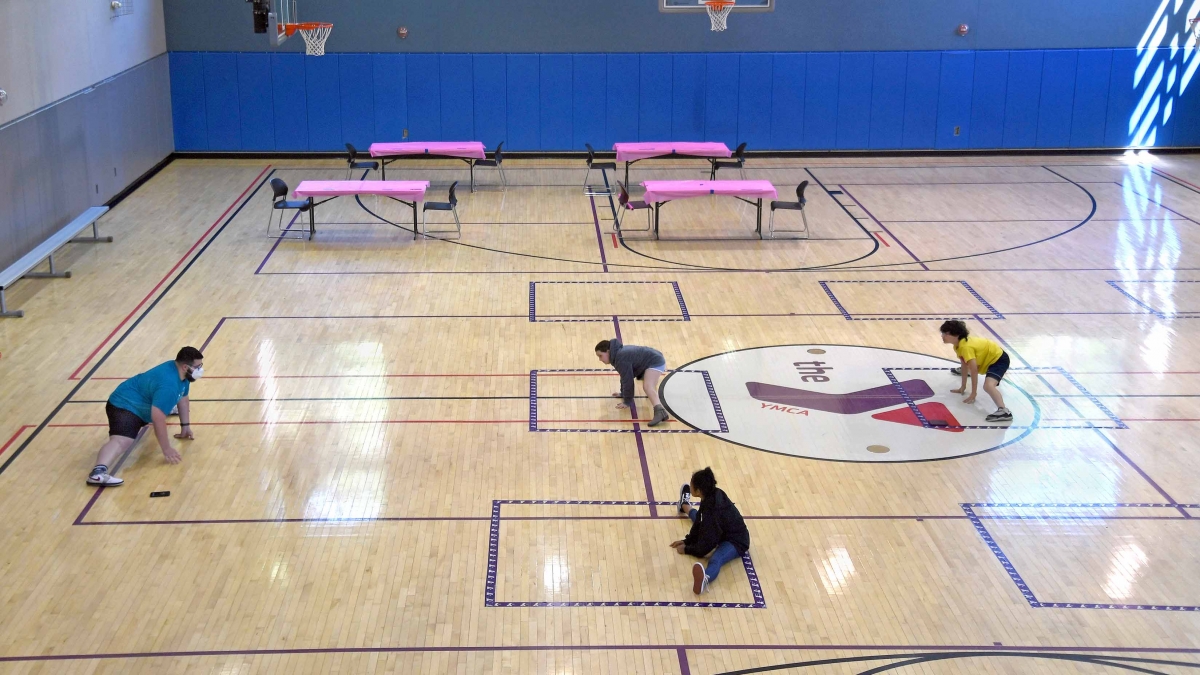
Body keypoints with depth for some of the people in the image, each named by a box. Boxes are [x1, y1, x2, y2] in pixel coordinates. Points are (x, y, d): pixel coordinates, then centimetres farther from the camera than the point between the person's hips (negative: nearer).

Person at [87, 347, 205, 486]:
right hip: (125, 406, -11)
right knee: (121, 442, -37)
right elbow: (158, 417, -35)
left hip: (143, 405, 11)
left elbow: (183, 398, 18)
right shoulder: (169, 384, -31)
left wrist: (185, 426, 18)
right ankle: (99, 472, -61)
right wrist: (166, 449, -33)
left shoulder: (181, 374, 0)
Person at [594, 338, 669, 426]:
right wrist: (623, 393, 30)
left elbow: (627, 380, -24)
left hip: (655, 362, -11)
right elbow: (625, 377, 22)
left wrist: (627, 401, -17)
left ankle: (660, 411, -58)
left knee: (647, 387, -35)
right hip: (655, 358, 11)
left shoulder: (621, 359, -24)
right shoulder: (618, 353, 9)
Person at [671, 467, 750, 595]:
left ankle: (705, 578, -79)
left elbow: (705, 546, -25)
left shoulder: (713, 512, -34)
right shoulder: (714, 495, -10)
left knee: (715, 559, -43)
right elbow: (700, 523, 6)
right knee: (700, 519, 35)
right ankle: (685, 506, 70)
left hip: (736, 542, -10)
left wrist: (686, 549, -12)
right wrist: (687, 540, 6)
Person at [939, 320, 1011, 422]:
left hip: (999, 359, -11)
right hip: (989, 357, 11)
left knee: (988, 385, -36)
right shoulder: (958, 344, -2)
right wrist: (963, 387, 7)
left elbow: (974, 370, -32)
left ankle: (1004, 411, -53)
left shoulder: (965, 347, -32)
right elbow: (965, 365, 7)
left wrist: (973, 394, -29)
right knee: (968, 367, 37)